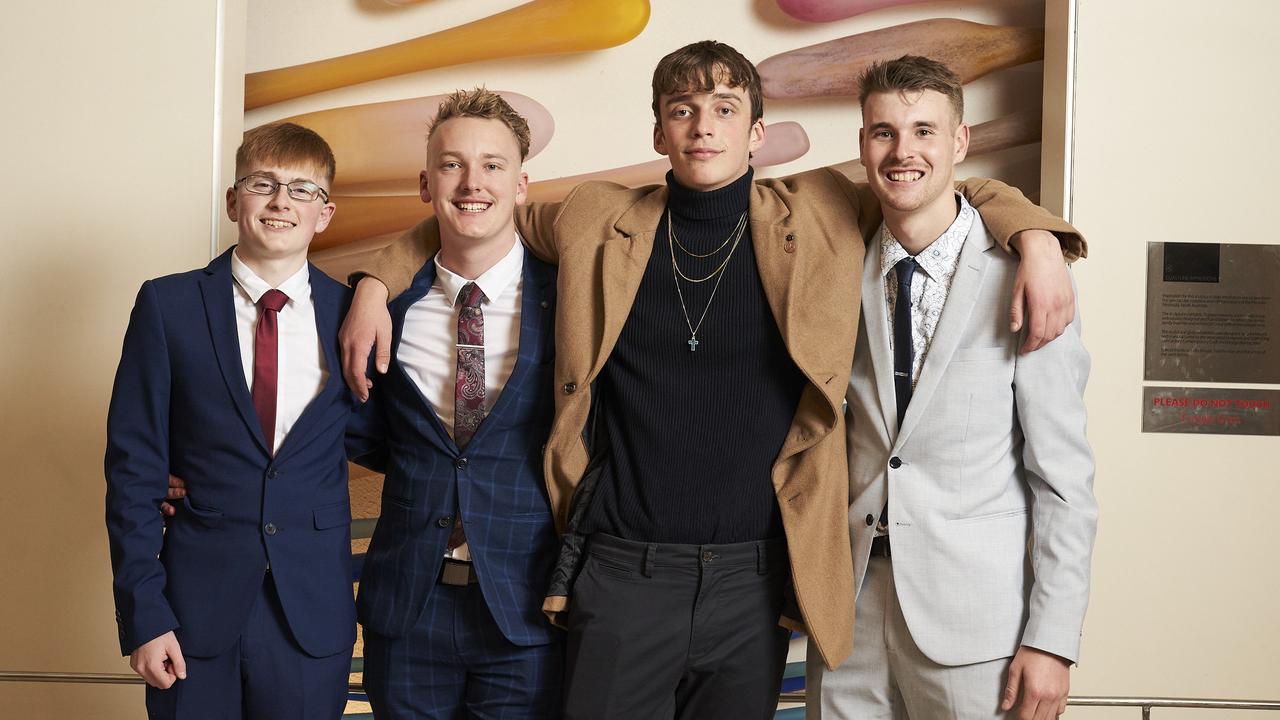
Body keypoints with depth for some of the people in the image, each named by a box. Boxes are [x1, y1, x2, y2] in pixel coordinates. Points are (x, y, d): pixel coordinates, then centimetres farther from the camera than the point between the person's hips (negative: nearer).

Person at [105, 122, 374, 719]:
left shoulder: (352, 313, 2)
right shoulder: (168, 305, -2)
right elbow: (133, 463, -3)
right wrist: (141, 611, -7)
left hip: (313, 609, 1)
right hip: (195, 601, -1)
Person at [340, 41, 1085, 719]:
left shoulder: (820, 216, 2)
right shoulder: (597, 222, 3)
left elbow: (961, 191, 12)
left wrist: (1036, 238, -5)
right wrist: (377, 285, 7)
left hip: (754, 578, 1)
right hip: (621, 572, 0)